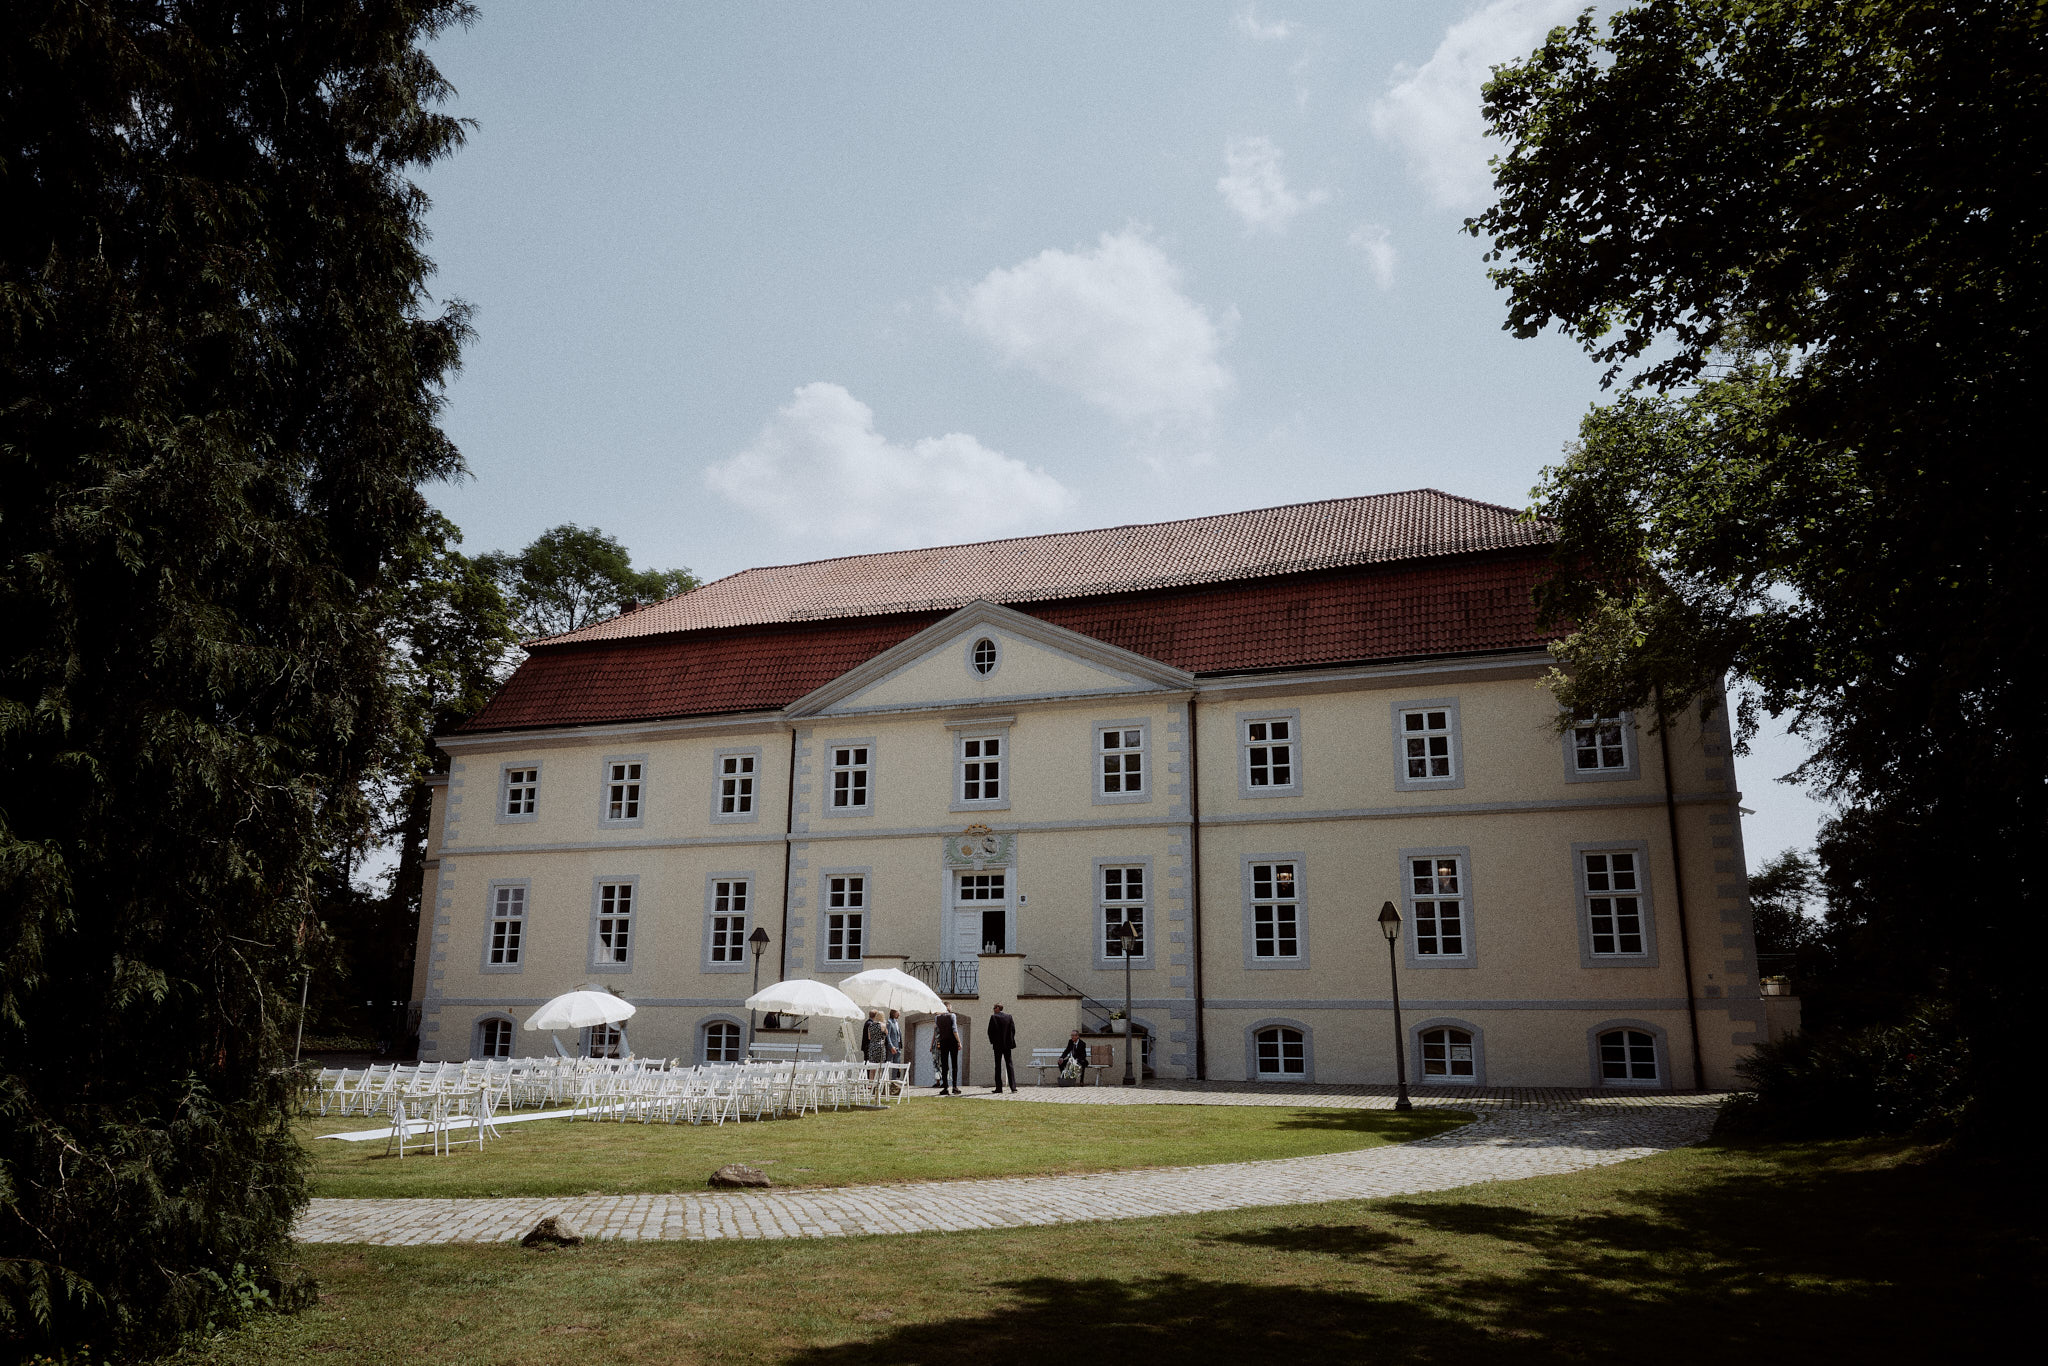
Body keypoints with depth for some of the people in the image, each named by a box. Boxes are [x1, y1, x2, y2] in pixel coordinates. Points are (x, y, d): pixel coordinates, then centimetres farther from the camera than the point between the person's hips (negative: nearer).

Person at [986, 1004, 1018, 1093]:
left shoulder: (993, 1017, -5)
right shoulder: (1009, 1017, 4)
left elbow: (990, 1031, -8)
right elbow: (1013, 1030, 2)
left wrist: (992, 1042, 5)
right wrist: (1010, 1041, 11)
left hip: (997, 1045, -3)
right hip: (1007, 1045, 3)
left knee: (998, 1067, 3)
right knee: (1010, 1066, 4)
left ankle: (999, 1089, 0)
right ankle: (1013, 1088, -4)